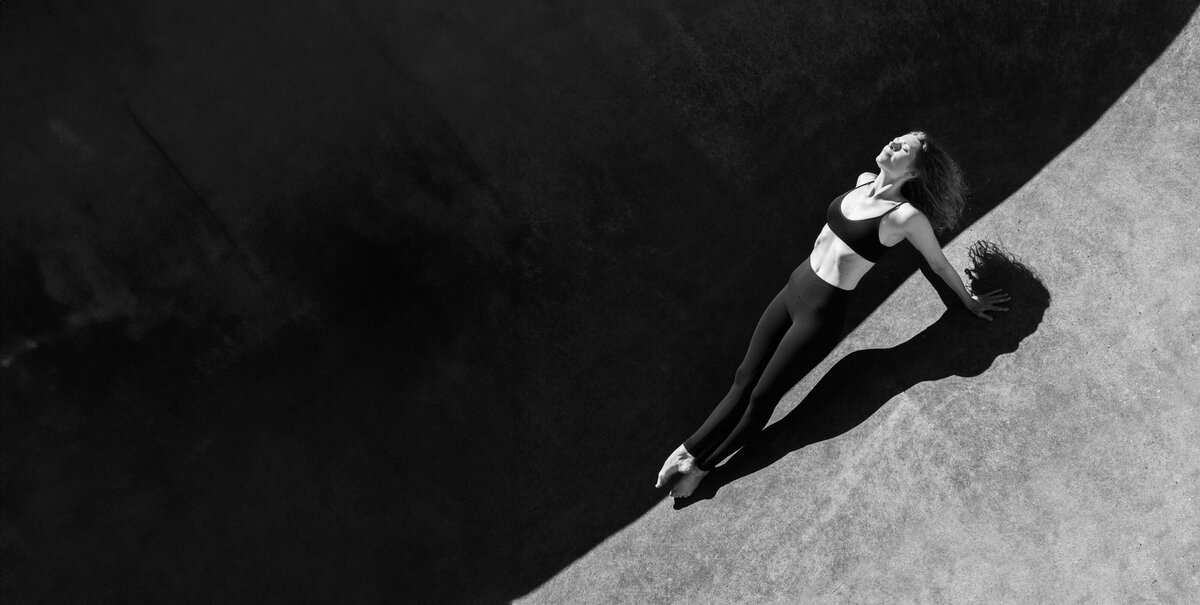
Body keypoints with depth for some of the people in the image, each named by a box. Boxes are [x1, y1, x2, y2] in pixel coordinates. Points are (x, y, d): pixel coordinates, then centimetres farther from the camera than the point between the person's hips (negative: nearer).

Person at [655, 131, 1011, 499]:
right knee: (744, 380, 7)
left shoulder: (907, 216, -16)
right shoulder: (863, 181, 3)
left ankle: (702, 465, 15)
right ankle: (689, 450, 12)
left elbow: (939, 264, -1)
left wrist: (970, 302, 13)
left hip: (821, 314, -6)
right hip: (793, 289, 6)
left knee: (761, 397, 2)